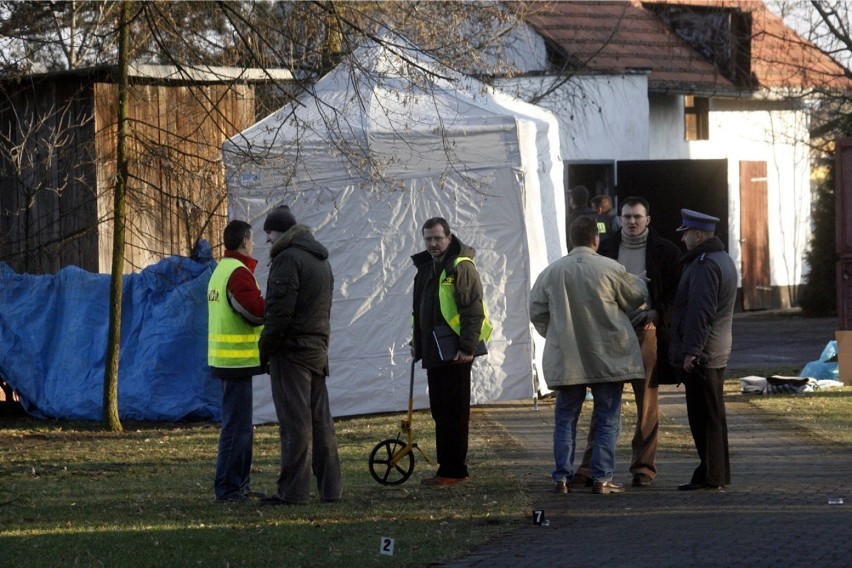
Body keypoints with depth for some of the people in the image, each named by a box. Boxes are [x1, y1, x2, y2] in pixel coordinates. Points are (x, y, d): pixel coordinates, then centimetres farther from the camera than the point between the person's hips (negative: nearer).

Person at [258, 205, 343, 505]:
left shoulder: (288, 258, -12)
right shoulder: (321, 260, 20)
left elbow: (280, 311, -18)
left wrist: (266, 347, -11)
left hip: (292, 348, -9)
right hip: (318, 348, 9)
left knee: (294, 421, -8)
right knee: (320, 419, 11)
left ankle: (293, 489, -9)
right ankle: (330, 487, 12)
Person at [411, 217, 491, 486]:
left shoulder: (461, 267, -10)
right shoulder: (425, 268, 17)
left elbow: (474, 310, -16)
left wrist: (467, 347, -21)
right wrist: (417, 342, 23)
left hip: (455, 355, -9)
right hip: (433, 353, 9)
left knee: (454, 413, -7)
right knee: (440, 411, 12)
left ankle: (453, 470, -6)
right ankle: (449, 468, 17)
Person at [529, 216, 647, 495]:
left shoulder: (552, 272, -3)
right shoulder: (610, 269, -10)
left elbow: (537, 311, 5)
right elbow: (637, 296, 5)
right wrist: (639, 281, 28)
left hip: (566, 358, 2)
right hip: (607, 357, -2)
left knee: (566, 419, 11)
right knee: (607, 420, 6)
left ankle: (562, 478, 7)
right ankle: (602, 478, 2)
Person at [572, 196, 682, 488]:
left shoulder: (665, 251, 4)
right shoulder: (606, 249, 9)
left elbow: (676, 292, 3)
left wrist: (656, 313, -12)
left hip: (647, 331, -1)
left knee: (647, 404, 3)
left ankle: (643, 467, 9)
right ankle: (590, 467, 0)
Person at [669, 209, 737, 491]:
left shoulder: (705, 265, -17)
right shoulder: (723, 259, 17)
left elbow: (700, 312, -23)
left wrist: (691, 351, -22)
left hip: (700, 356, -10)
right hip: (717, 353, 10)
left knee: (704, 417, -6)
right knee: (713, 416, 14)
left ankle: (710, 476, -5)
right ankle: (718, 475, 20)